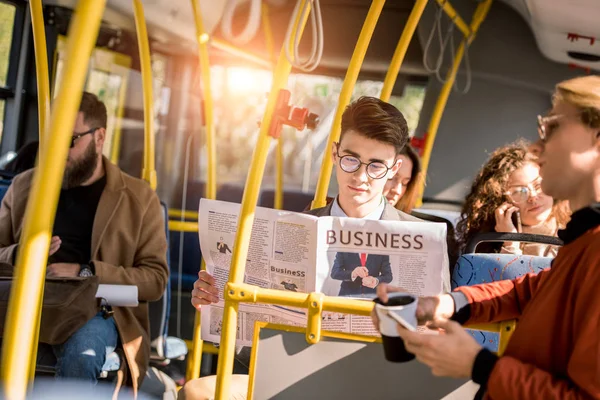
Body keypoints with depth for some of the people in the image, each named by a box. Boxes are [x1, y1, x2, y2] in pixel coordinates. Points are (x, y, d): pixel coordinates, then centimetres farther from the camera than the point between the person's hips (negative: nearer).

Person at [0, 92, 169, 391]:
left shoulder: (138, 197, 7)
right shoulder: (25, 185, 16)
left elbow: (156, 279, 0)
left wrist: (87, 273, -13)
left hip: (98, 308, -1)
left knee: (80, 351, -37)